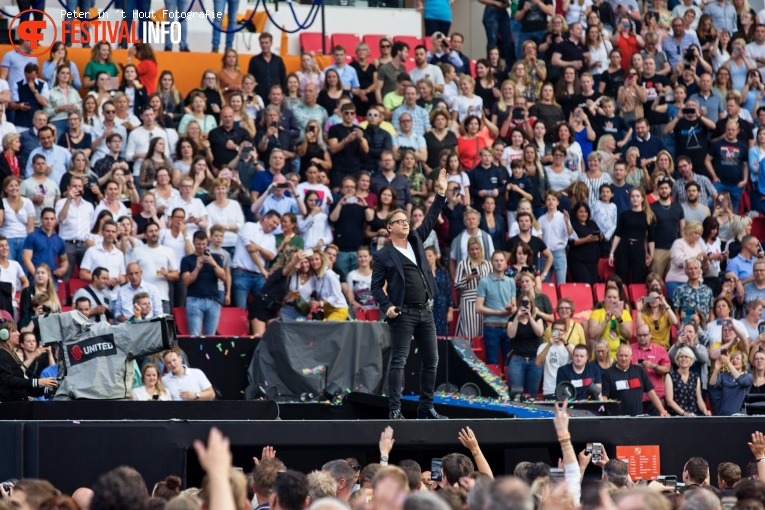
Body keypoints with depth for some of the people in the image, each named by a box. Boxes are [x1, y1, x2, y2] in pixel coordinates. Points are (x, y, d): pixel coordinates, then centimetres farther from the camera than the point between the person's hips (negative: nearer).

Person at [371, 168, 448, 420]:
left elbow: (430, 219, 16)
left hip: (425, 311, 6)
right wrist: (387, 306, -15)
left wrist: (441, 194, 10)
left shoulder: (416, 241, 13)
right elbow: (376, 286, -2)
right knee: (399, 361, -7)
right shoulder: (384, 255, -1)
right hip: (403, 314, -6)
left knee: (431, 360, 7)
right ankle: (395, 410, -9)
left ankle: (426, 407, 14)